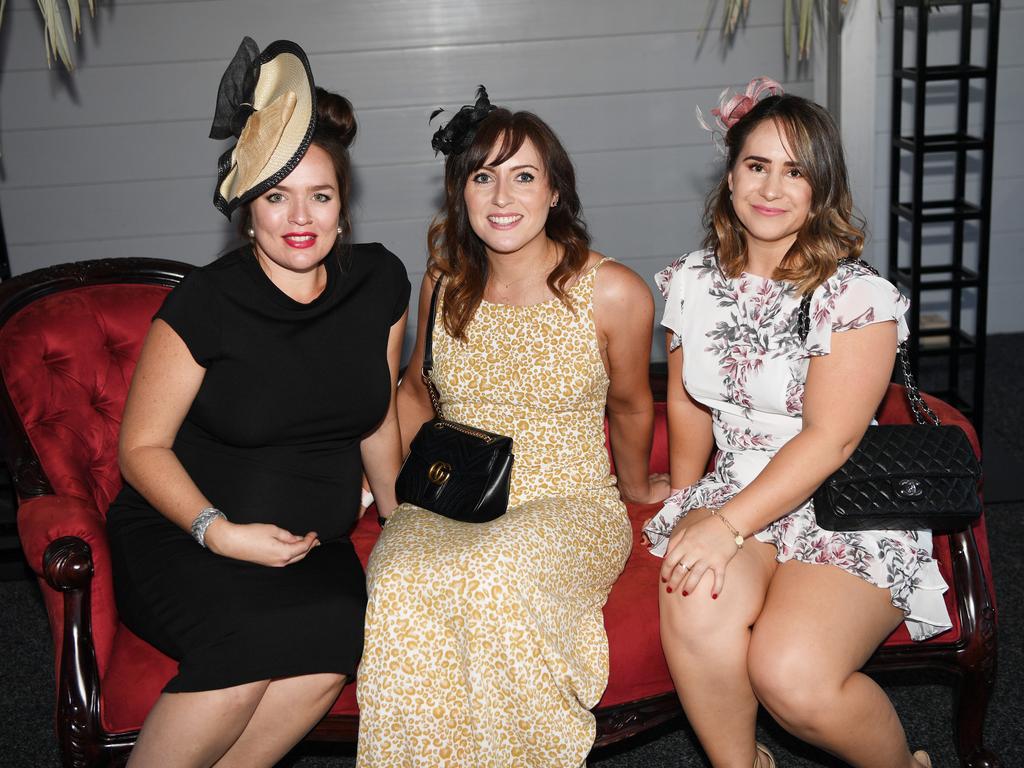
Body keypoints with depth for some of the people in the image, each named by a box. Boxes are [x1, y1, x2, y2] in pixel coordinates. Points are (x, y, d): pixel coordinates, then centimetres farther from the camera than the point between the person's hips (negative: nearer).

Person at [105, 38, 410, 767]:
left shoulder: (379, 282, 0)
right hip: (180, 537, -3)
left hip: (314, 543, 4)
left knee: (339, 636, -29)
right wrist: (219, 531, -20)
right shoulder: (206, 303, -11)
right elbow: (142, 446, -5)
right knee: (250, 635, -33)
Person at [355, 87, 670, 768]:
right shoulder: (444, 284, 5)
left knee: (499, 574, -37)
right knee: (400, 584, -32)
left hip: (569, 505, -2)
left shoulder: (612, 292, -6)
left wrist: (636, 487, 25)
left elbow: (629, 405, 11)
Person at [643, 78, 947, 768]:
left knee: (792, 674, -27)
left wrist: (727, 525, -23)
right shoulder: (692, 282, 6)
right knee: (695, 618, -30)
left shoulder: (858, 295, -9)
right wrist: (691, 509, 17)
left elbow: (829, 440, -16)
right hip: (733, 496, 4)